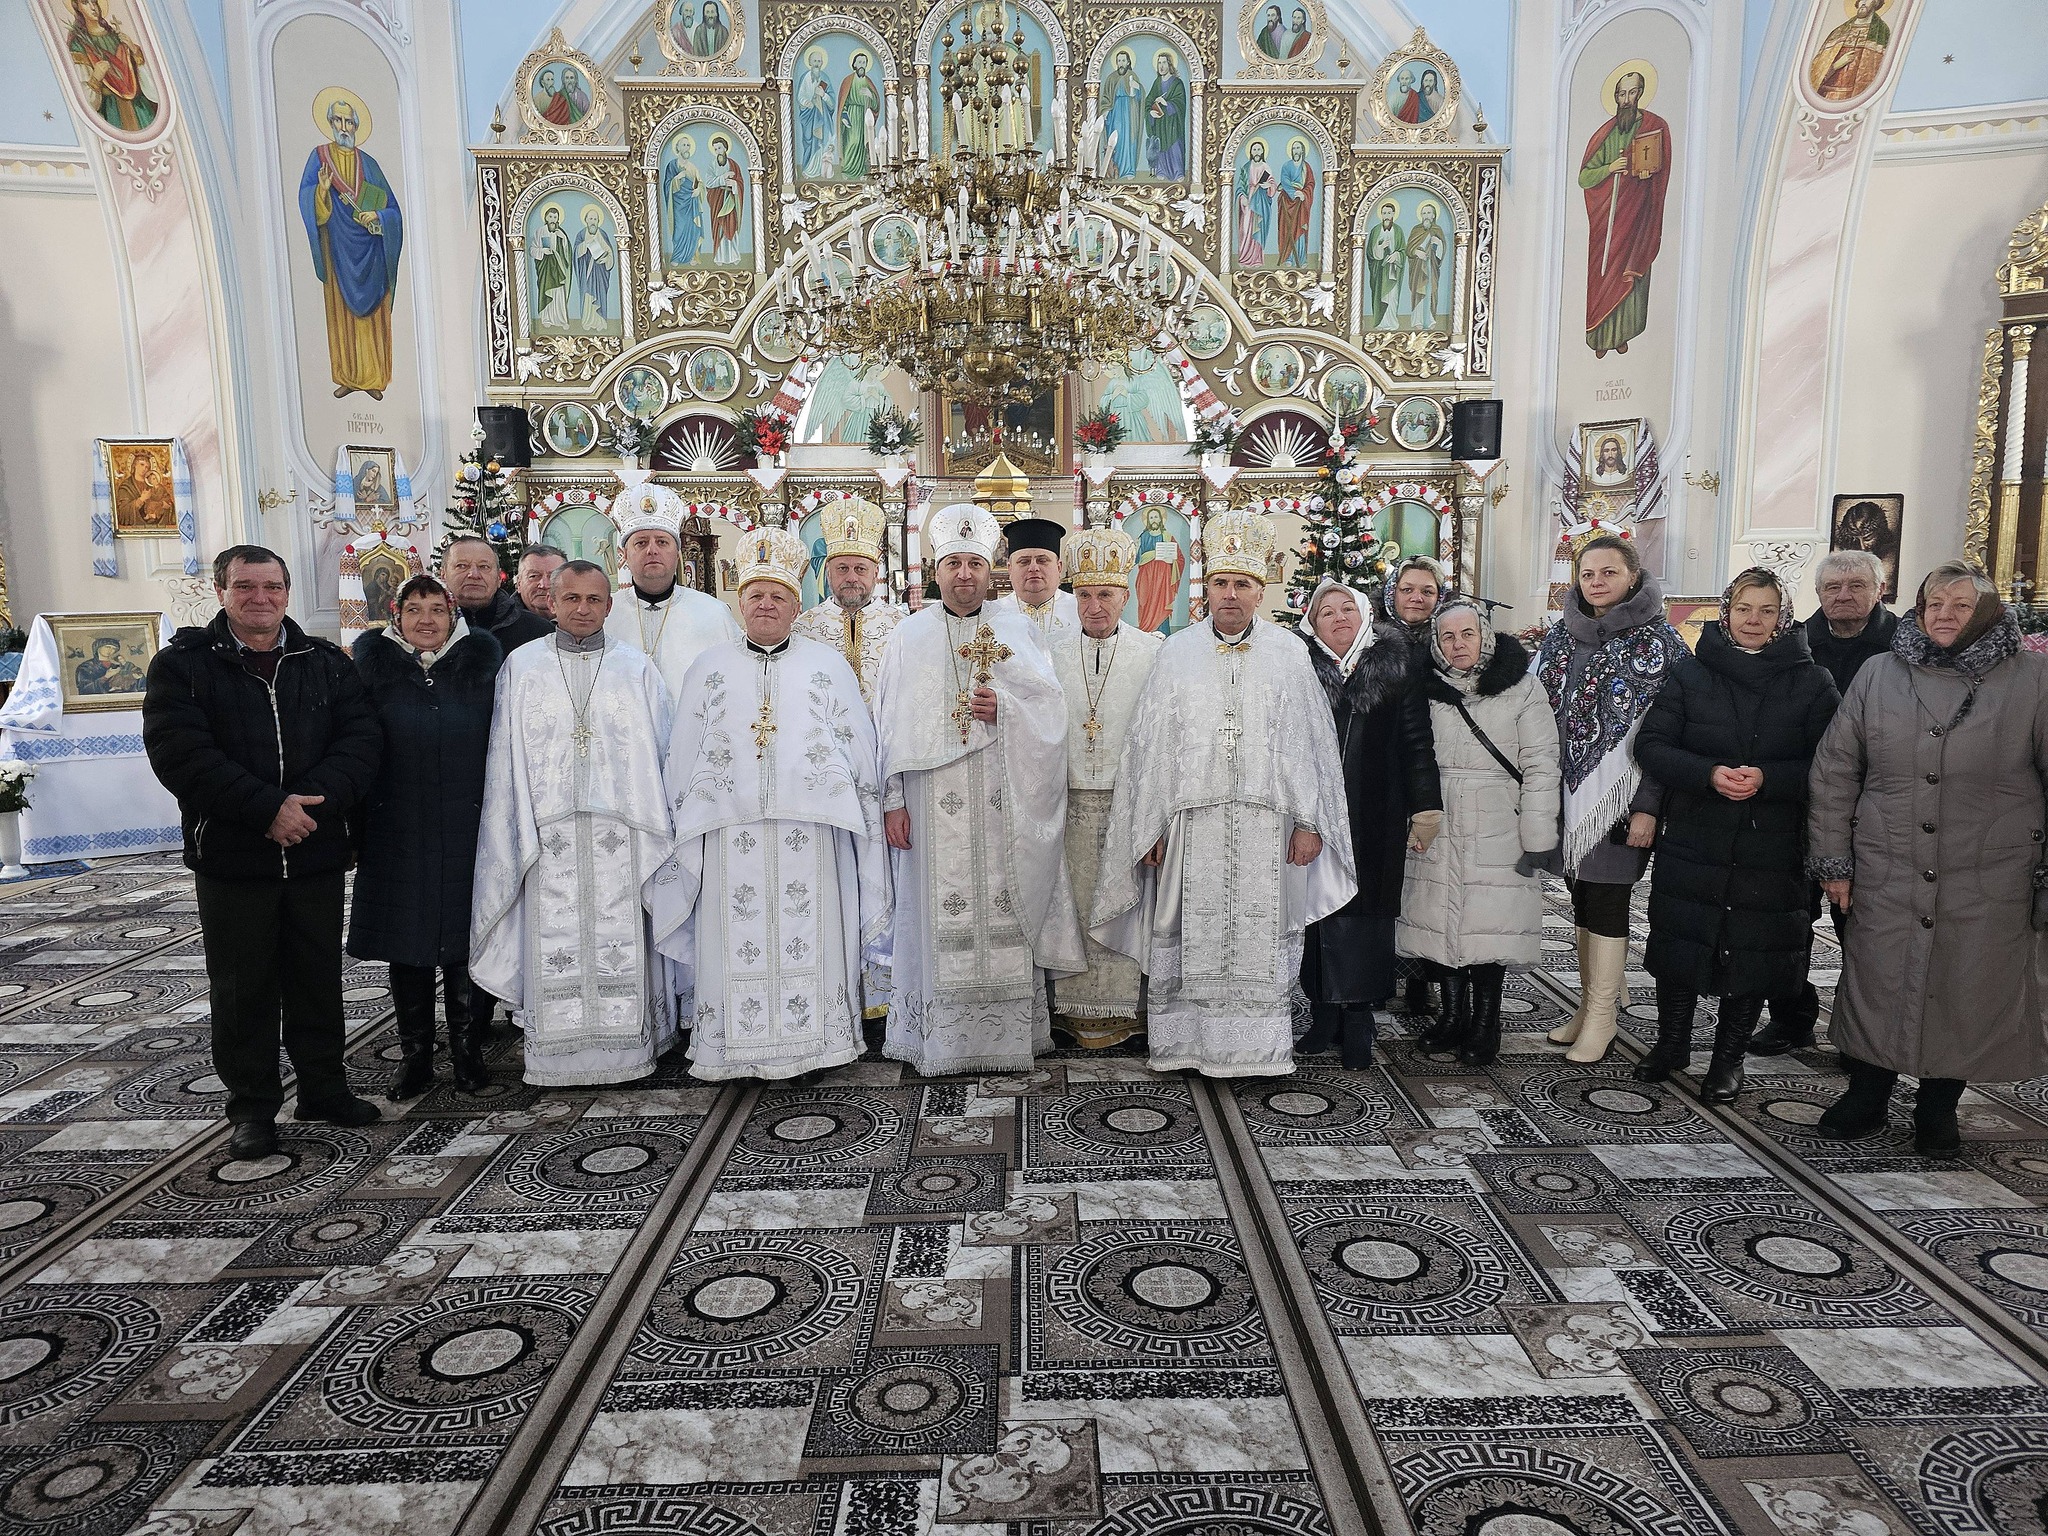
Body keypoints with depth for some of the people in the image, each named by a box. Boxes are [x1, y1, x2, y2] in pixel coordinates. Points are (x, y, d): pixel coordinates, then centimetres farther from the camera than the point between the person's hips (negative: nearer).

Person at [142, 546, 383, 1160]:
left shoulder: (326, 662, 7)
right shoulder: (184, 663, -1)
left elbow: (362, 737, -3)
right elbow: (179, 753, -13)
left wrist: (313, 799, -19)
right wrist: (268, 808, -20)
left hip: (316, 853, 2)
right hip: (230, 856, -2)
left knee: (318, 977, 12)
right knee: (243, 987, 7)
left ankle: (323, 1087, 26)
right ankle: (252, 1106, 19)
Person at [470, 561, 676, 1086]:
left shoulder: (637, 668, 8)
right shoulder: (521, 666, 9)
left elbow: (663, 748, 7)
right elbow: (504, 755, 8)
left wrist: (657, 820, 1)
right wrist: (516, 825, 1)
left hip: (620, 830, 0)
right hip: (549, 829, 0)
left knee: (620, 940, 1)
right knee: (554, 942, 1)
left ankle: (624, 1049, 10)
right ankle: (557, 1056, 10)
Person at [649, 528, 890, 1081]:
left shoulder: (828, 665, 10)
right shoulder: (709, 668, 14)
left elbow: (857, 745, 10)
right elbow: (684, 754, 14)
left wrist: (863, 817, 5)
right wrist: (687, 818, 9)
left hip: (808, 827, -1)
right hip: (730, 829, 1)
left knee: (808, 938, -1)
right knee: (737, 941, 0)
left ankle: (809, 1041, 9)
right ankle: (734, 1049, 8)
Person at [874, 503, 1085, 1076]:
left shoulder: (1018, 632, 10)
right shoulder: (909, 636, 9)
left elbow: (1052, 707, 5)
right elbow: (892, 722, 5)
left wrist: (1006, 707, -14)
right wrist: (893, 799, -2)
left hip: (1002, 806, 0)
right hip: (934, 805, 0)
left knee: (1004, 913, 0)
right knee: (940, 916, 0)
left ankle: (1009, 1034, 9)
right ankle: (942, 1039, 8)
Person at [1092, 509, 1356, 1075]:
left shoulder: (1289, 653, 6)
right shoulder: (1178, 652, 5)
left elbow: (1310, 743, 4)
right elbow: (1151, 744, 4)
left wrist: (1308, 821, -3)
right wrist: (1153, 827, -1)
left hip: (1266, 825, 0)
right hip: (1192, 821, 0)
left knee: (1261, 938, 4)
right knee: (1192, 936, 4)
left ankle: (1258, 1045, 14)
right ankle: (1188, 1040, 16)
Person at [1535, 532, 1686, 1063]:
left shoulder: (1658, 641, -5)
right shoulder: (1561, 635, 10)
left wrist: (1647, 807, -15)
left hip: (1620, 796, -5)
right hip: (1567, 794, 5)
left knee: (1606, 902, -3)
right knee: (1583, 900, 11)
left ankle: (1601, 1018, 8)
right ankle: (1589, 1004, 22)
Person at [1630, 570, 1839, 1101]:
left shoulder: (1811, 684, 1)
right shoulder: (1690, 673, 2)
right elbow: (1651, 744, -2)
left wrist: (1767, 778, -19)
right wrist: (1708, 774, -18)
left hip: (1772, 848, 0)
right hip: (1692, 842, 0)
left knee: (1753, 952, 6)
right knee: (1679, 941, 7)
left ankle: (1729, 1055, 25)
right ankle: (1672, 1040, 29)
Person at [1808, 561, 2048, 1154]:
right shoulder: (1878, 675, 4)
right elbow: (1834, 771, 7)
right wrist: (1832, 860, 5)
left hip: (1988, 887, -1)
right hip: (1887, 878, 1)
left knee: (1968, 999, 8)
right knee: (1875, 989, 8)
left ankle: (1938, 1109, 30)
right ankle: (1865, 1097, 27)